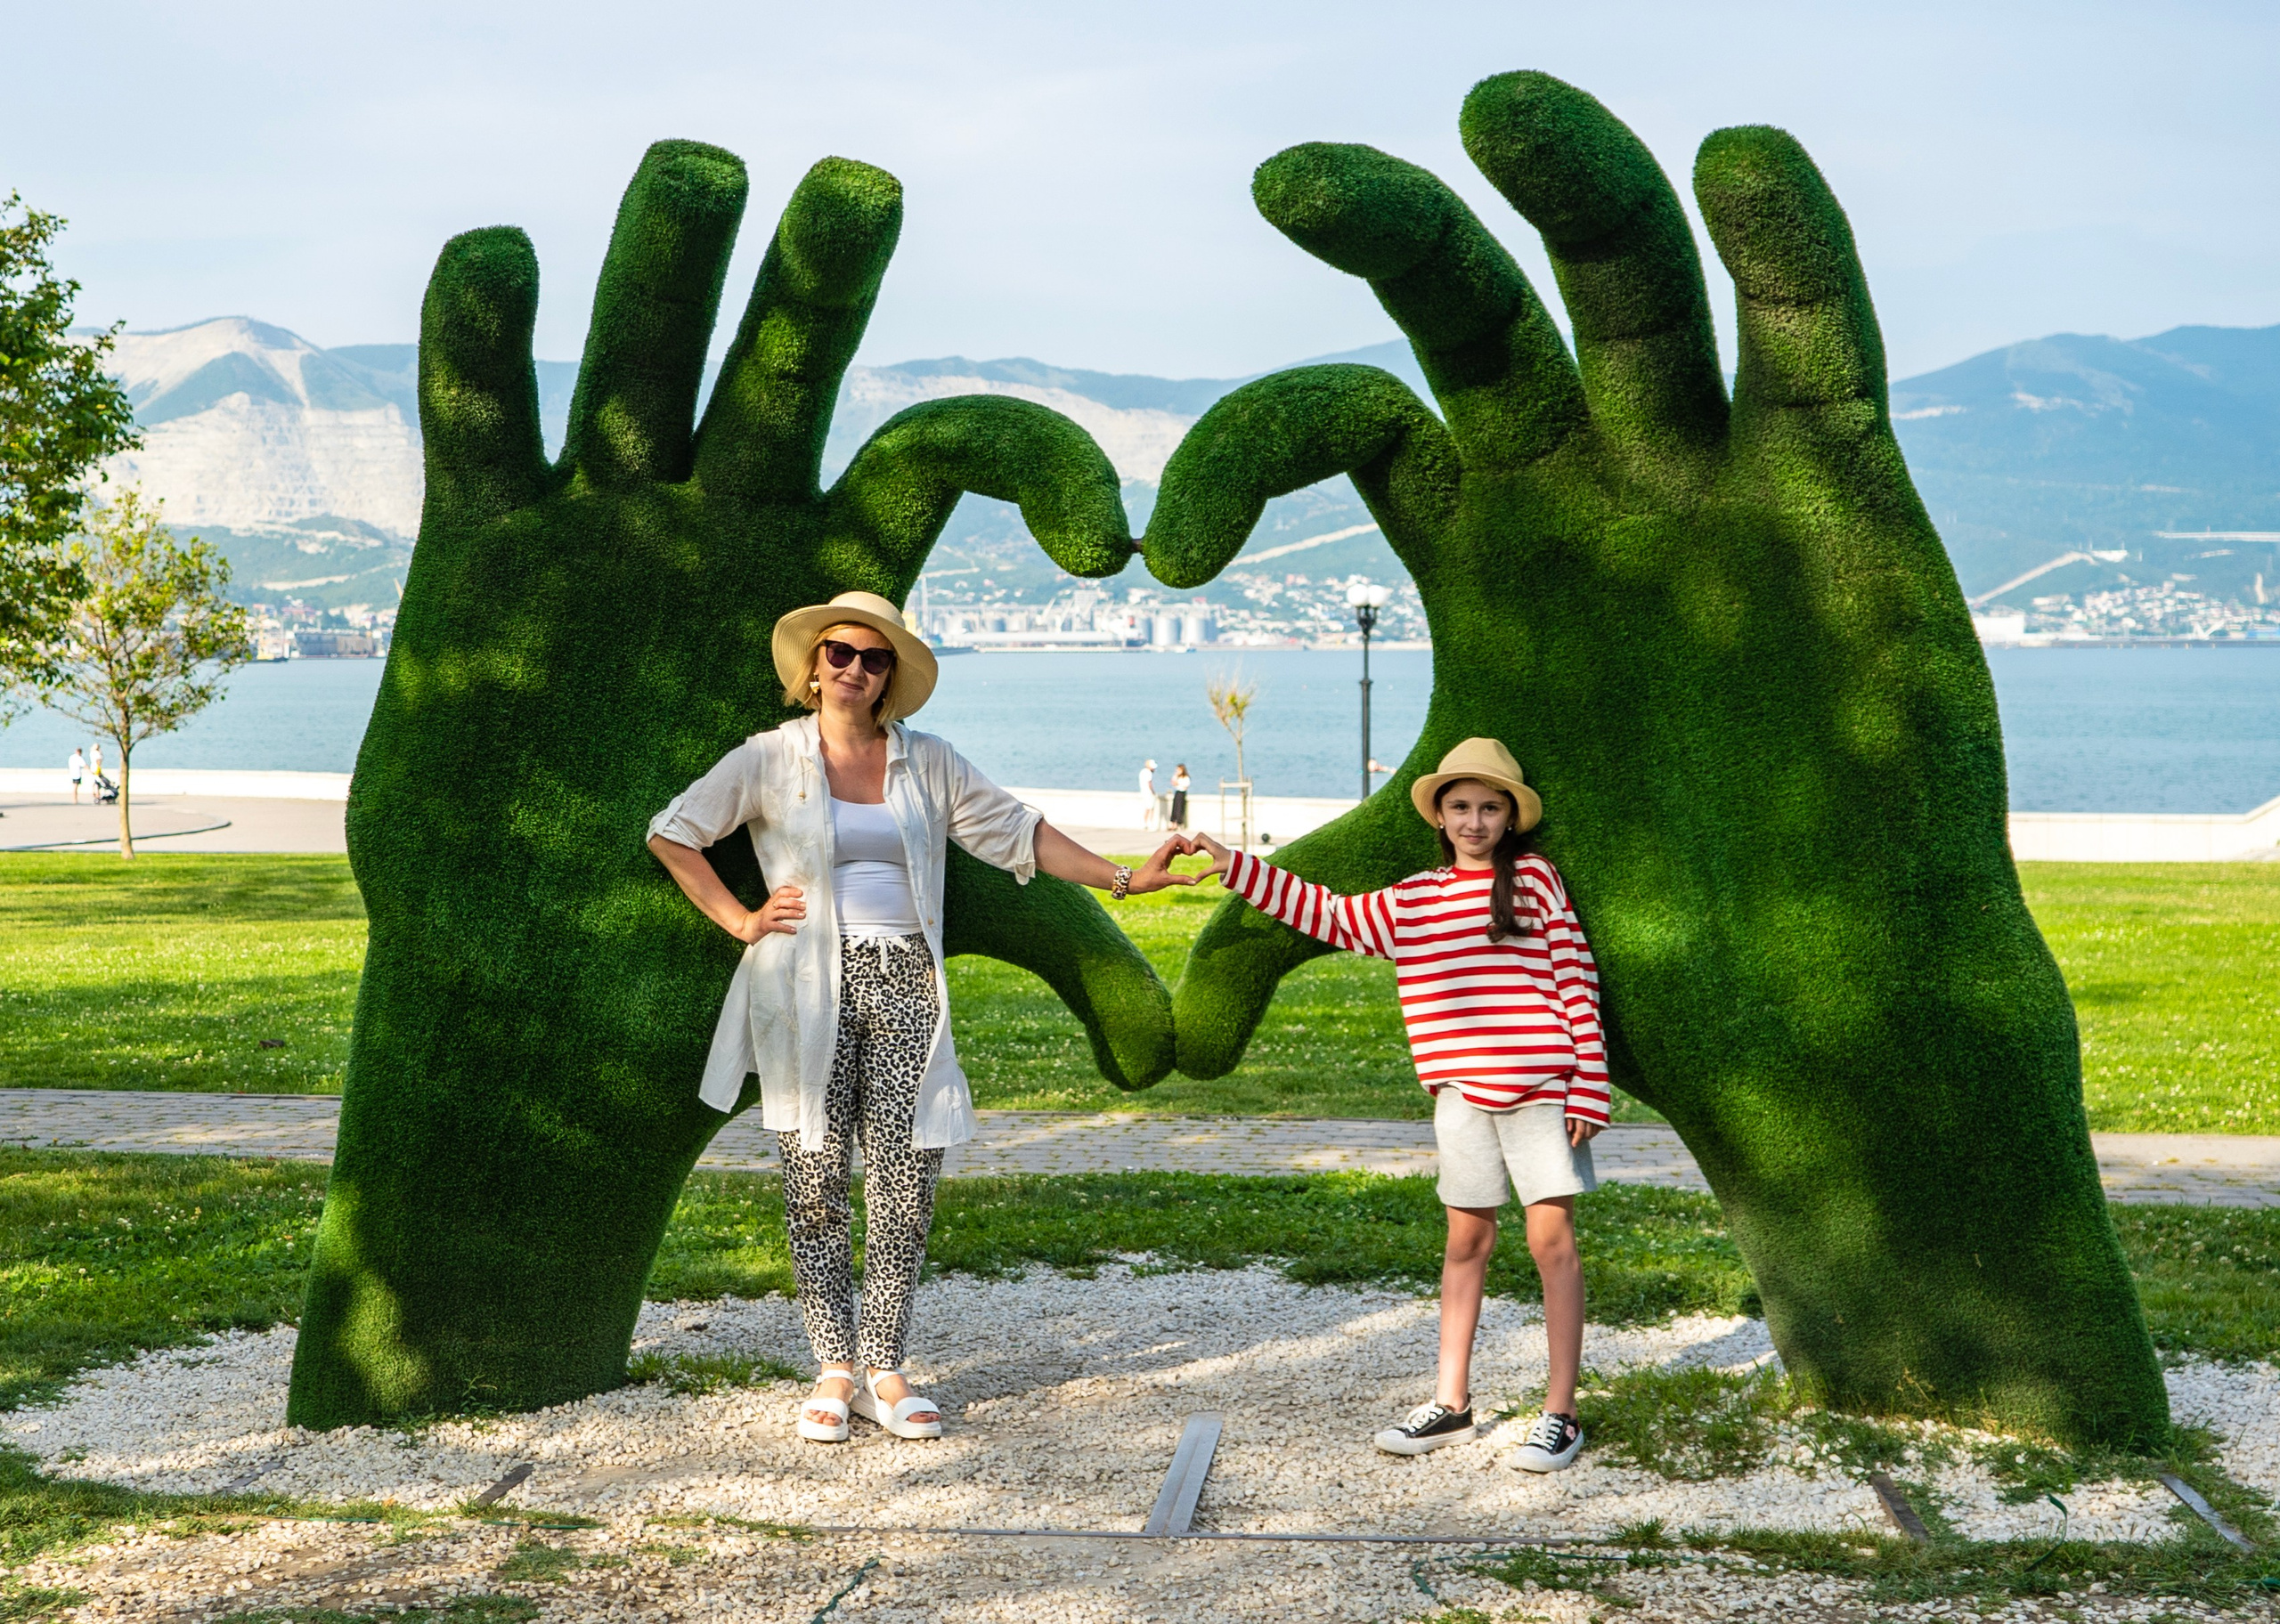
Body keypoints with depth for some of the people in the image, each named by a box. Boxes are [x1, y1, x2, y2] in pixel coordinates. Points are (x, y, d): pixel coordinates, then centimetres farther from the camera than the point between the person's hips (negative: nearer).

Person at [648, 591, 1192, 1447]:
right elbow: (671, 833, 8)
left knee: (907, 1178, -3)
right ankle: (835, 1369, 8)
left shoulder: (927, 763, 11)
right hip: (810, 988, -2)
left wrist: (1123, 879, 7)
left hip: (903, 987, 2)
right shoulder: (771, 760, 4)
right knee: (816, 1179, -1)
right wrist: (739, 921, 1)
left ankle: (884, 1369, 7)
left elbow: (1016, 832, 13)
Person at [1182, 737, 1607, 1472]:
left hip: (1541, 1090, -4)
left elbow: (1577, 981, -2)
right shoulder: (1411, 900, 10)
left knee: (1552, 1240, -2)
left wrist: (1588, 1090, -6)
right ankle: (1451, 1404, 19)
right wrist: (1231, 863, 9)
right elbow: (1327, 914, 14)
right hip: (1462, 1090, 4)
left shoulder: (1535, 879, -1)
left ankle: (1560, 1414, 5)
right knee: (1466, 1241, 11)